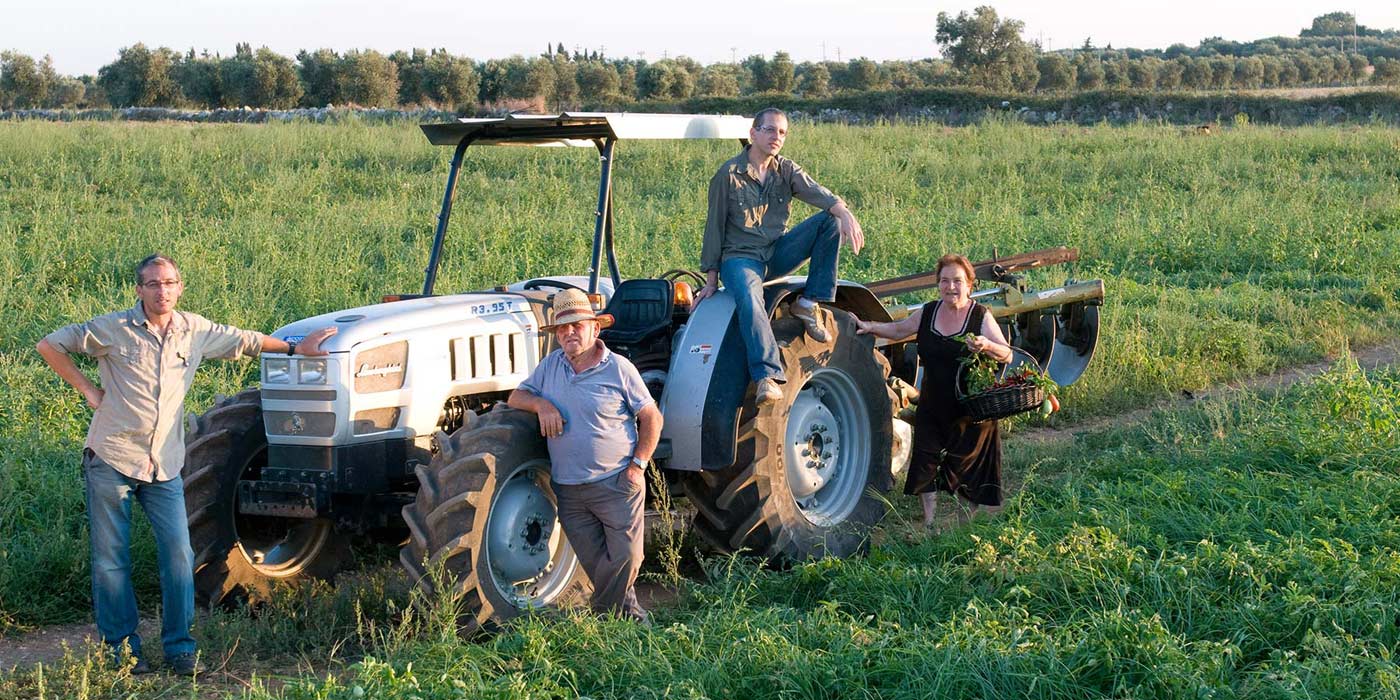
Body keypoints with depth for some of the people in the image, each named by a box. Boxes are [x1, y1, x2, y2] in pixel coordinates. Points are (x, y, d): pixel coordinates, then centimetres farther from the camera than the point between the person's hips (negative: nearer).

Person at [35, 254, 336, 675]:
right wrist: (88, 390, -2)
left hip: (164, 466, 3)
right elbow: (51, 345, 2)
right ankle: (122, 647, 13)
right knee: (111, 558, 2)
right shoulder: (114, 329, -4)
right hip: (112, 458, -3)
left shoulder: (195, 330, 7)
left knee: (178, 553, -5)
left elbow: (243, 341, 22)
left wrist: (296, 348, 27)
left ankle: (179, 647, 5)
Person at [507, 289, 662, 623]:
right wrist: (541, 404, -10)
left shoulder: (618, 368, -5)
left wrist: (638, 464, -9)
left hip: (616, 483, -4)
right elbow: (515, 397, 12)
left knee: (625, 557, -5)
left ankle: (604, 613, 17)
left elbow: (651, 418, -1)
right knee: (596, 564, 8)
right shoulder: (551, 364, 9)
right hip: (568, 490, 4)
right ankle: (630, 616, 23)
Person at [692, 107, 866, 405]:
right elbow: (714, 227, -3)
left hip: (777, 254, 5)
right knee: (749, 300, -38)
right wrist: (711, 279, -5)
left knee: (830, 220, -14)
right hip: (740, 257, -5)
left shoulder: (786, 170, 7)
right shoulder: (729, 174, -5)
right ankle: (767, 377, -46)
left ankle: (810, 302, -14)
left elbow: (817, 193, -11)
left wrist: (845, 213, -34)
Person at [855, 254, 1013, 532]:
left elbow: (1008, 355, -12)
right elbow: (898, 330, 20)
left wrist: (987, 346, -32)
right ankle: (929, 523, 11)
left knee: (968, 465, 5)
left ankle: (966, 519, 22)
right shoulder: (928, 312, 4)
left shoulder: (981, 316, -9)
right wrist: (871, 327, 6)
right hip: (932, 406, 4)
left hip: (970, 408, -4)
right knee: (925, 461, 2)